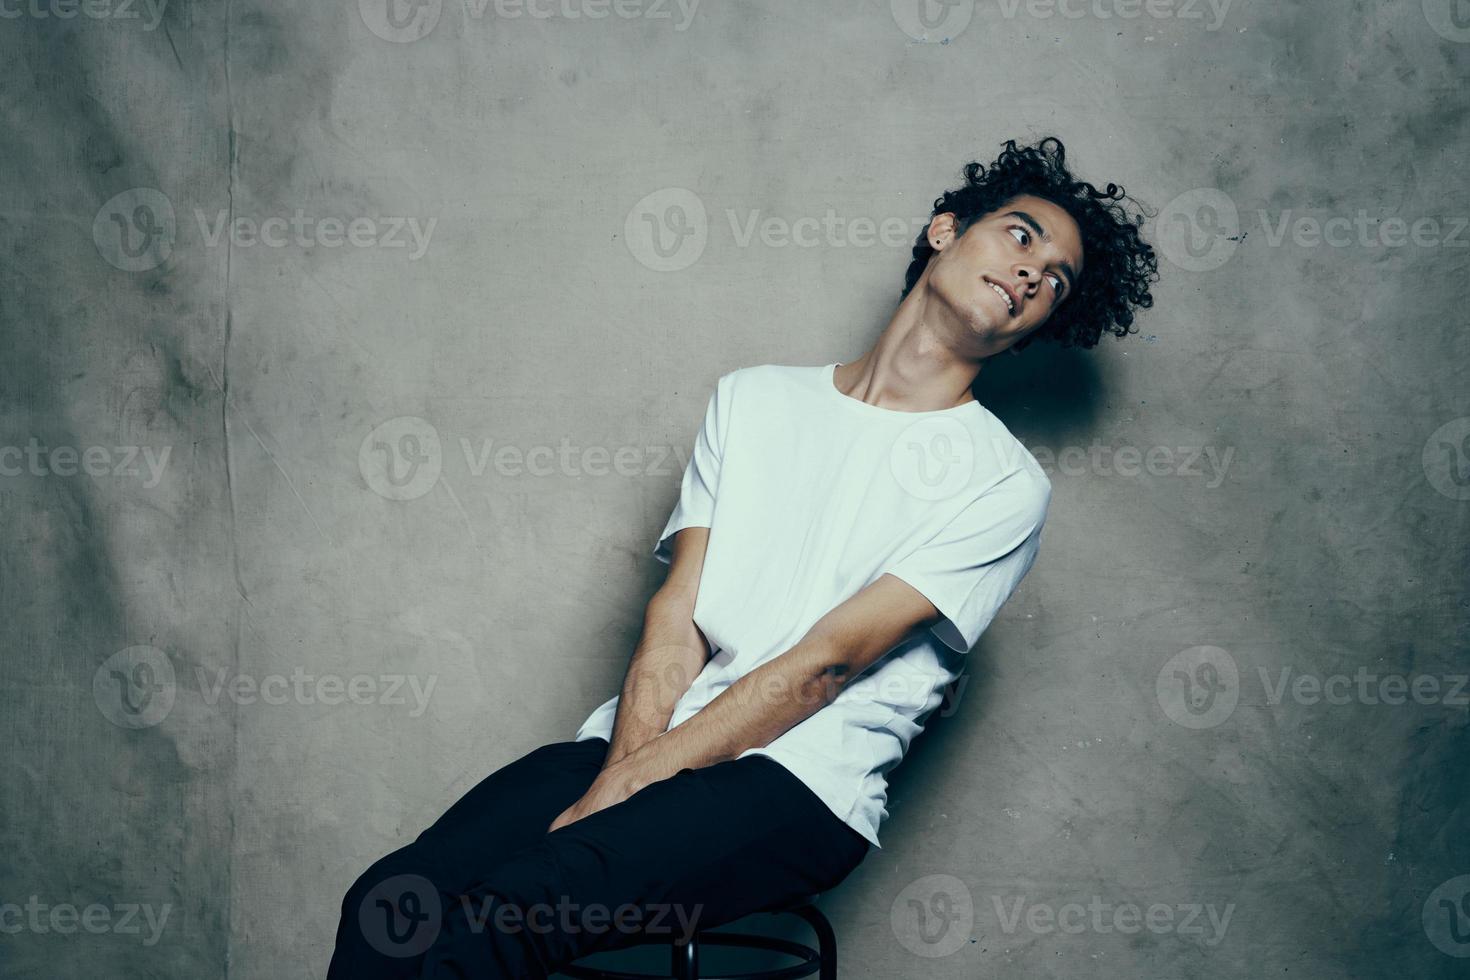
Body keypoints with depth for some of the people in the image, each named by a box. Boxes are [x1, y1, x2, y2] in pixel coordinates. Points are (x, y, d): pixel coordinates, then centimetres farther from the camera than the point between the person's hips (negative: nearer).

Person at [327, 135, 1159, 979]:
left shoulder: (1003, 486, 3)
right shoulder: (753, 399, 17)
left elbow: (826, 660, -7)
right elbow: (677, 617, 7)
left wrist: (624, 788, -13)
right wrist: (626, 769, -12)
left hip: (798, 787, -4)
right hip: (643, 748, 4)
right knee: (396, 902, -21)